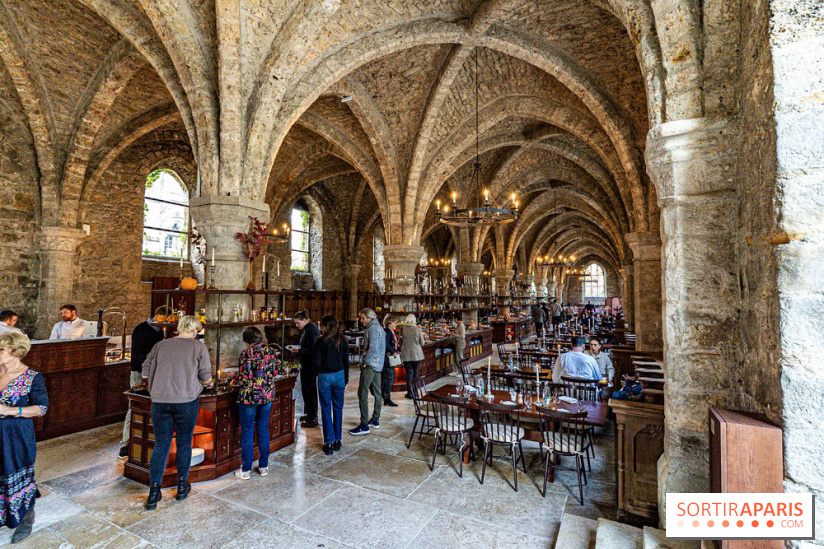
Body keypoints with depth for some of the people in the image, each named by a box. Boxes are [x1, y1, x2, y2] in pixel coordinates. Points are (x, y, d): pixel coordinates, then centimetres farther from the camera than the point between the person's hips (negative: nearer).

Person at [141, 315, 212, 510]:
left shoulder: (160, 345, 8)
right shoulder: (199, 347, -2)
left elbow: (145, 373, 11)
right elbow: (206, 378, -1)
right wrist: (209, 383, 22)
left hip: (160, 401, 3)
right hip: (186, 400, -3)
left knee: (161, 445, 12)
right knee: (184, 443, 12)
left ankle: (153, 493, 15)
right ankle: (182, 486, 27)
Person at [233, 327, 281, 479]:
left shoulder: (246, 354, -15)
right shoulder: (270, 351, 0)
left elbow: (244, 379, -18)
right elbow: (276, 370, 7)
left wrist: (234, 381, 3)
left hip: (249, 397, -5)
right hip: (267, 396, 5)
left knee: (247, 432, 8)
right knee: (263, 430, 15)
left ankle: (246, 470, 18)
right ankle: (264, 466, 25)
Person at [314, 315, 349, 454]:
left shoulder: (321, 341, -10)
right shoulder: (343, 341, 0)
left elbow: (317, 362, -8)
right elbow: (346, 361, 5)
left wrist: (317, 373, 10)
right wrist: (346, 379, 13)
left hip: (324, 376, -3)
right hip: (339, 375, 3)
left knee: (326, 410, 6)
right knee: (338, 408, 13)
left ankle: (329, 443, 8)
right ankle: (337, 441, 21)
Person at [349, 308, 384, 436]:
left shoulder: (373, 329, -14)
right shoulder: (379, 327, 17)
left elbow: (373, 348, -24)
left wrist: (365, 362, -15)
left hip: (370, 365, -11)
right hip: (378, 364, 11)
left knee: (362, 393, -8)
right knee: (376, 392, 14)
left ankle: (364, 426, -6)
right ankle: (376, 420, 24)